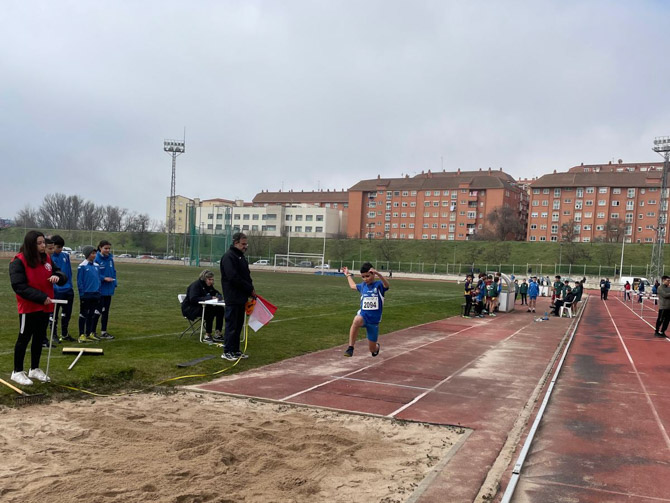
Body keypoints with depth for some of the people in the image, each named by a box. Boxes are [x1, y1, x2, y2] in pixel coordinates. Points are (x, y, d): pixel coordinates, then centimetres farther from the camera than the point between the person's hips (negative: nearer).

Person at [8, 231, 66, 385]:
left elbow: (62, 276, 9)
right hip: (28, 307, -6)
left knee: (39, 337, 14)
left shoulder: (47, 259, 5)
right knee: (24, 338, 2)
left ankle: (35, 369, 27)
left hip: (45, 306, 6)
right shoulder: (19, 261, -14)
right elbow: (18, 286, -19)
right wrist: (41, 297, -23)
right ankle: (17, 372, 14)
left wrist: (58, 276, -16)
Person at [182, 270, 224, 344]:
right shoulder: (196, 285, -15)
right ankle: (207, 335, -27)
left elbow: (219, 295, 15)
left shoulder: (209, 286, 9)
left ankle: (217, 334, -13)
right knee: (210, 311, -32)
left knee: (220, 309, -14)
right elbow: (193, 299, -29)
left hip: (202, 307, 8)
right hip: (189, 309, -8)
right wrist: (209, 297, -29)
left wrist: (217, 297, -12)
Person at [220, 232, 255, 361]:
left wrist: (251, 290, 4)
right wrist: (250, 289, -15)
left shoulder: (241, 257, 17)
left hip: (241, 297, 9)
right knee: (231, 325, -4)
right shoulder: (228, 257, -13)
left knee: (238, 325, 12)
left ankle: (235, 350, 19)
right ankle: (227, 352, 3)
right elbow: (233, 278, -21)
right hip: (232, 297, -9)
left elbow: (246, 275, 20)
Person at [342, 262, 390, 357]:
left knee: (372, 350, 9)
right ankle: (350, 348, -33)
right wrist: (348, 275, 37)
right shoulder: (363, 286, 7)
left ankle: (377, 346, 48)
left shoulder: (379, 285, -7)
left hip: (374, 321, -2)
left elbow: (386, 284, -32)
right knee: (356, 321, -39)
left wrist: (377, 274, -50)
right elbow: (352, 286, 30)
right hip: (363, 315, 2)